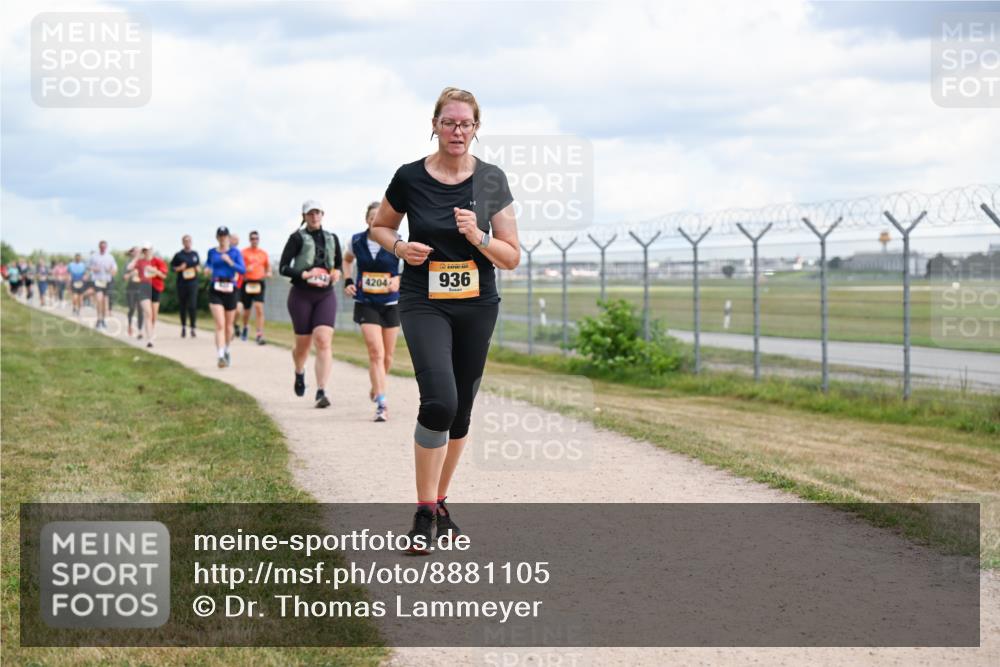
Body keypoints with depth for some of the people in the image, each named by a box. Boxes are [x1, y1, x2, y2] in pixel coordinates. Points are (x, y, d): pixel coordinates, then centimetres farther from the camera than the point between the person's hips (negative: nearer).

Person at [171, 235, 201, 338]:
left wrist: (197, 268, 0)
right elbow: (172, 267, 5)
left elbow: (198, 264, 22)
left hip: (193, 282, 0)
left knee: (192, 305, -10)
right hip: (181, 283, 0)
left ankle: (193, 328, -7)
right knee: (182, 306, 7)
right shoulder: (179, 255, 1)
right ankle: (183, 327, 22)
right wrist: (179, 268, -13)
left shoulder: (195, 254, 9)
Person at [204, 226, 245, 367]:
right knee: (220, 325, -14)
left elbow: (242, 270, -5)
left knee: (228, 325, 12)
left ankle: (226, 351, 36)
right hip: (215, 290, 0)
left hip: (230, 289, 0)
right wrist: (207, 270, 4)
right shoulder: (212, 252, 8)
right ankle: (221, 356, -20)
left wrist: (230, 262, -19)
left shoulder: (235, 252, 3)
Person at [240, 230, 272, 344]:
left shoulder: (264, 253, 8)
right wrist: (245, 269, -20)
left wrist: (268, 273, -2)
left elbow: (268, 266, 18)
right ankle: (245, 328, 40)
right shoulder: (244, 252, 2)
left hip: (259, 283, 0)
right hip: (247, 283, 0)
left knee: (259, 309, -14)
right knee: (246, 309, 11)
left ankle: (260, 335, -18)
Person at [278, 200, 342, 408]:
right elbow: (283, 268, -6)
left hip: (326, 295, 2)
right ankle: (299, 372, 42)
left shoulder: (332, 238, 9)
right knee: (303, 343, 7)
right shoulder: (297, 238, -3)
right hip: (301, 295, -2)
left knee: (323, 341, -15)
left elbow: (339, 264, 22)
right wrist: (305, 275, -20)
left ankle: (321, 392, -19)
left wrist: (337, 273, 0)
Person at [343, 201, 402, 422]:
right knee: (376, 353, -15)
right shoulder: (357, 241, -2)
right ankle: (381, 405, -18)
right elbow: (348, 259, 20)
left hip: (391, 303, 1)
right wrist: (348, 281, 6)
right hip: (366, 303, 0)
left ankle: (377, 387, 42)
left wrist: (400, 279, -22)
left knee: (387, 355, 11)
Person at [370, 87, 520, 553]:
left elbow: (512, 258, -1)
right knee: (440, 401, -21)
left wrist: (477, 236, -18)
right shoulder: (410, 178, -5)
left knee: (461, 410, 10)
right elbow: (378, 227, 12)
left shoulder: (492, 181, -3)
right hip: (424, 303, -3)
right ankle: (424, 512, -11)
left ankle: (440, 502, 28)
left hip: (477, 306, 3)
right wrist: (400, 247, -8)